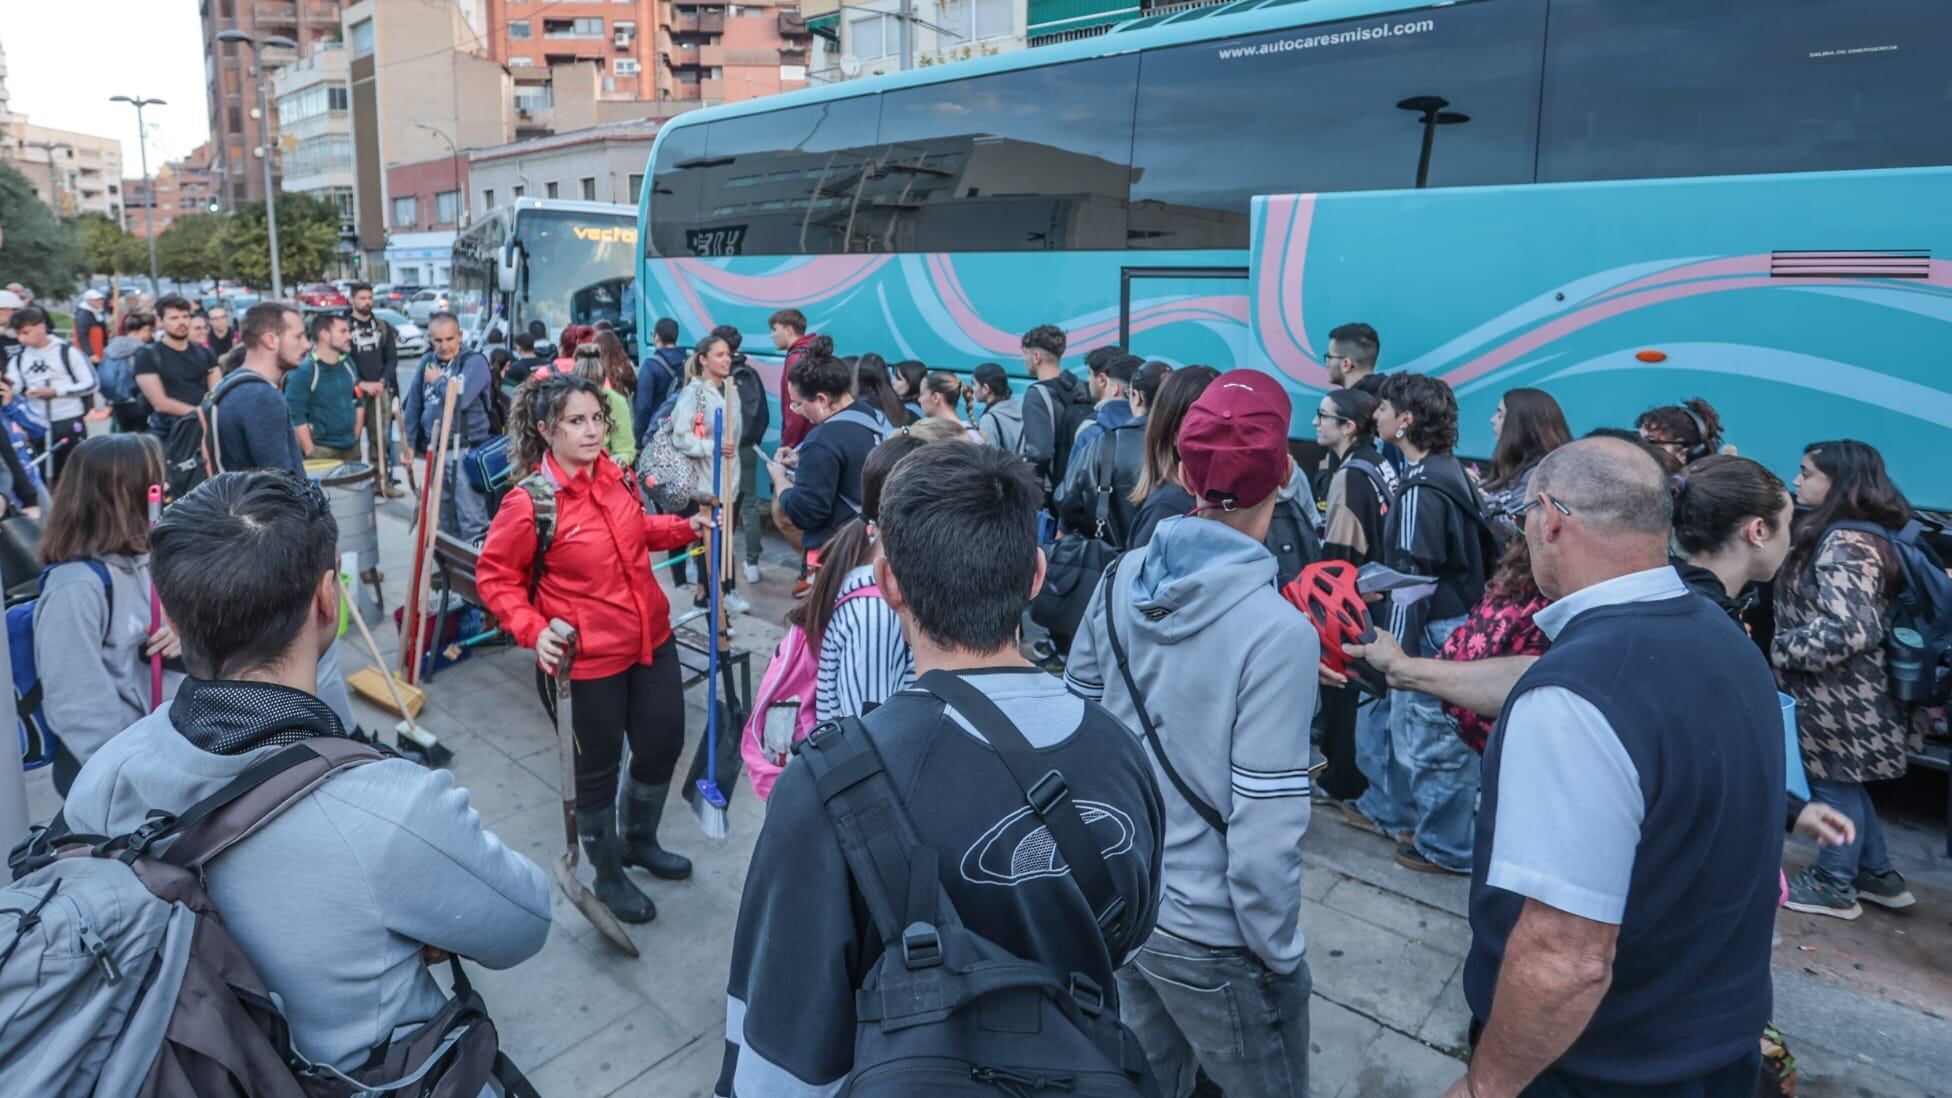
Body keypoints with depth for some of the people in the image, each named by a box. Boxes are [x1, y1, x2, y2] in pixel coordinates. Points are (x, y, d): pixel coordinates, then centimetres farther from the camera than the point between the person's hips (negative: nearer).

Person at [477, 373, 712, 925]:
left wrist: (685, 528, 4)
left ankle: (640, 841, 48)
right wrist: (532, 629, -22)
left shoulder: (614, 476, -1)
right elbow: (495, 577, -9)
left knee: (663, 746, 19)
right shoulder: (528, 504, -19)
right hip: (585, 661, -6)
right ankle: (608, 876, 36)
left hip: (652, 641, 7)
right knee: (597, 770, 12)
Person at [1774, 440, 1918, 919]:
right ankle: (1878, 875, 35)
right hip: (1834, 691, 10)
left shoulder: (1845, 544, -22)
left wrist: (1780, 648, -17)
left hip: (1838, 695, -10)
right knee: (1844, 782, 21)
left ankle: (1834, 887, 20)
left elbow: (1848, 630, -28)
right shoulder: (1839, 536, 9)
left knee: (1836, 785, 5)